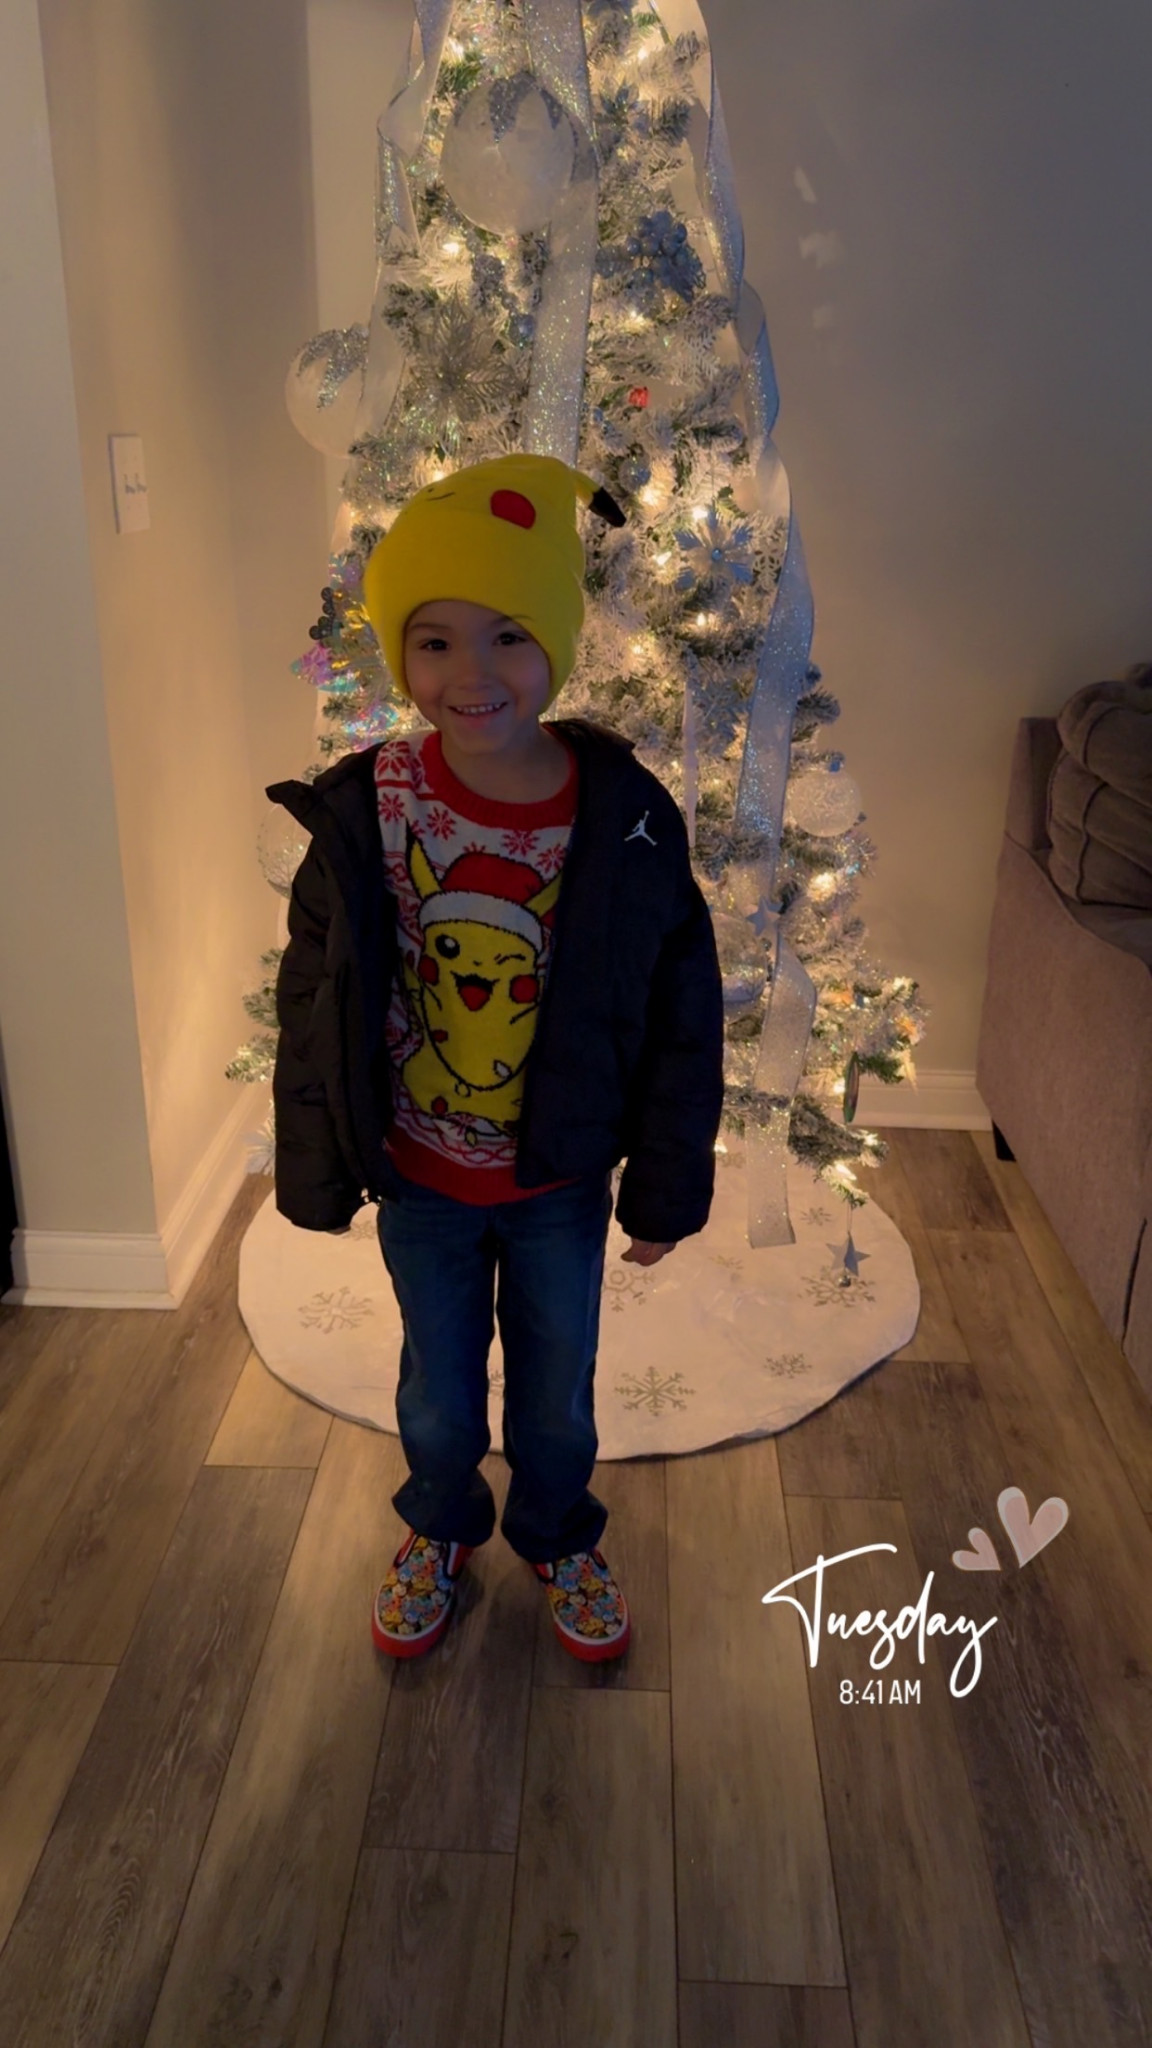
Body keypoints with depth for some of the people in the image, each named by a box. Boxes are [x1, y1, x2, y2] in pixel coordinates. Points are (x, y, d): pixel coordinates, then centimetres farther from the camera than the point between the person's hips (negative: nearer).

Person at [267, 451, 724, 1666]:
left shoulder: (627, 817, -19)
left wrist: (665, 1190, -3)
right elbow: (314, 1000, -6)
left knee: (558, 1392, 21)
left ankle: (557, 1537, 51)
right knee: (439, 1394, 21)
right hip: (421, 1179, 0)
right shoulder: (365, 808, -17)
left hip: (563, 1180, 0)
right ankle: (440, 1530, 52)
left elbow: (680, 1019, -9)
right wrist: (319, 1173, 0)